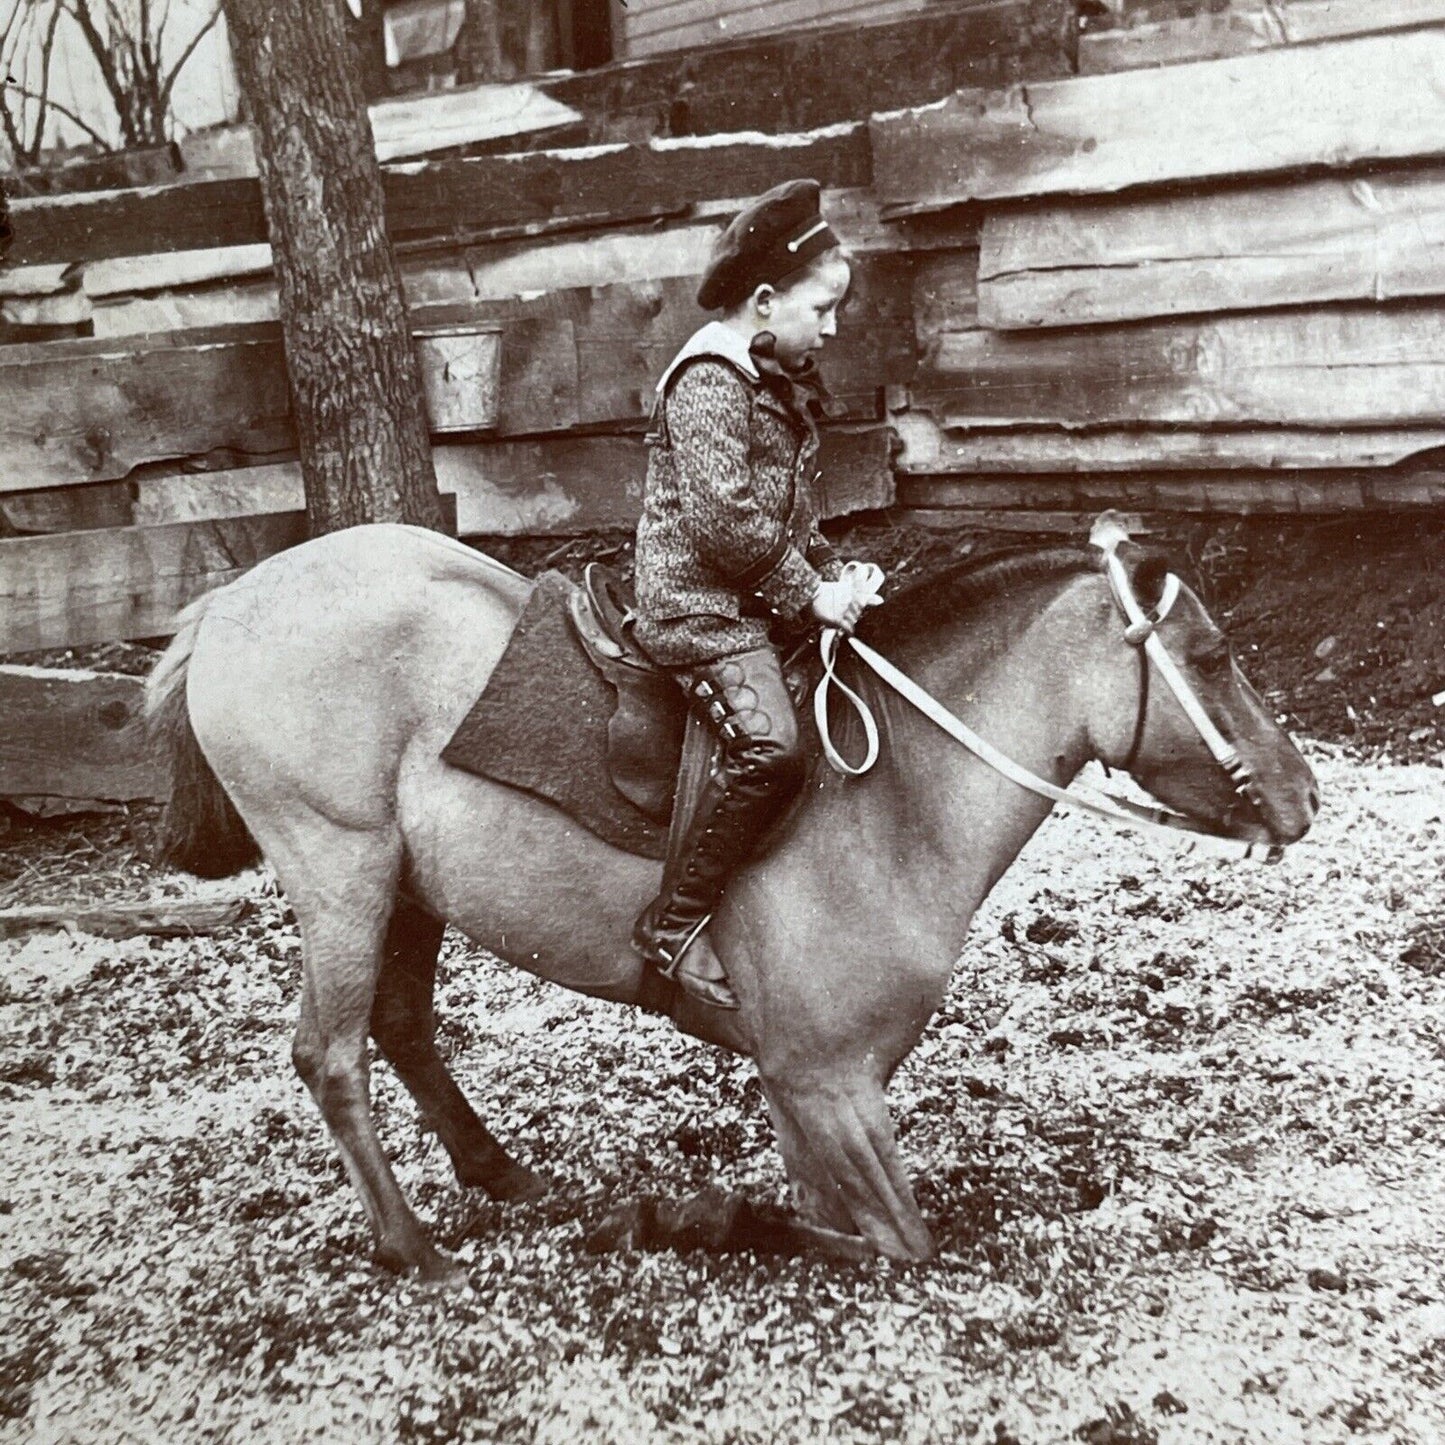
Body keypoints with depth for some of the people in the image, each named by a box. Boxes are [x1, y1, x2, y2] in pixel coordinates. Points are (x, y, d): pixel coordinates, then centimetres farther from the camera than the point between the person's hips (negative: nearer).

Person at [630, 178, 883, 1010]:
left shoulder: (783, 379, 17)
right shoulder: (710, 381, -13)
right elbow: (724, 521, -21)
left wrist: (832, 574, 6)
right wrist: (809, 591, -14)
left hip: (765, 594, 10)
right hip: (700, 601, -10)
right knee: (769, 747, -26)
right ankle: (676, 922, -14)